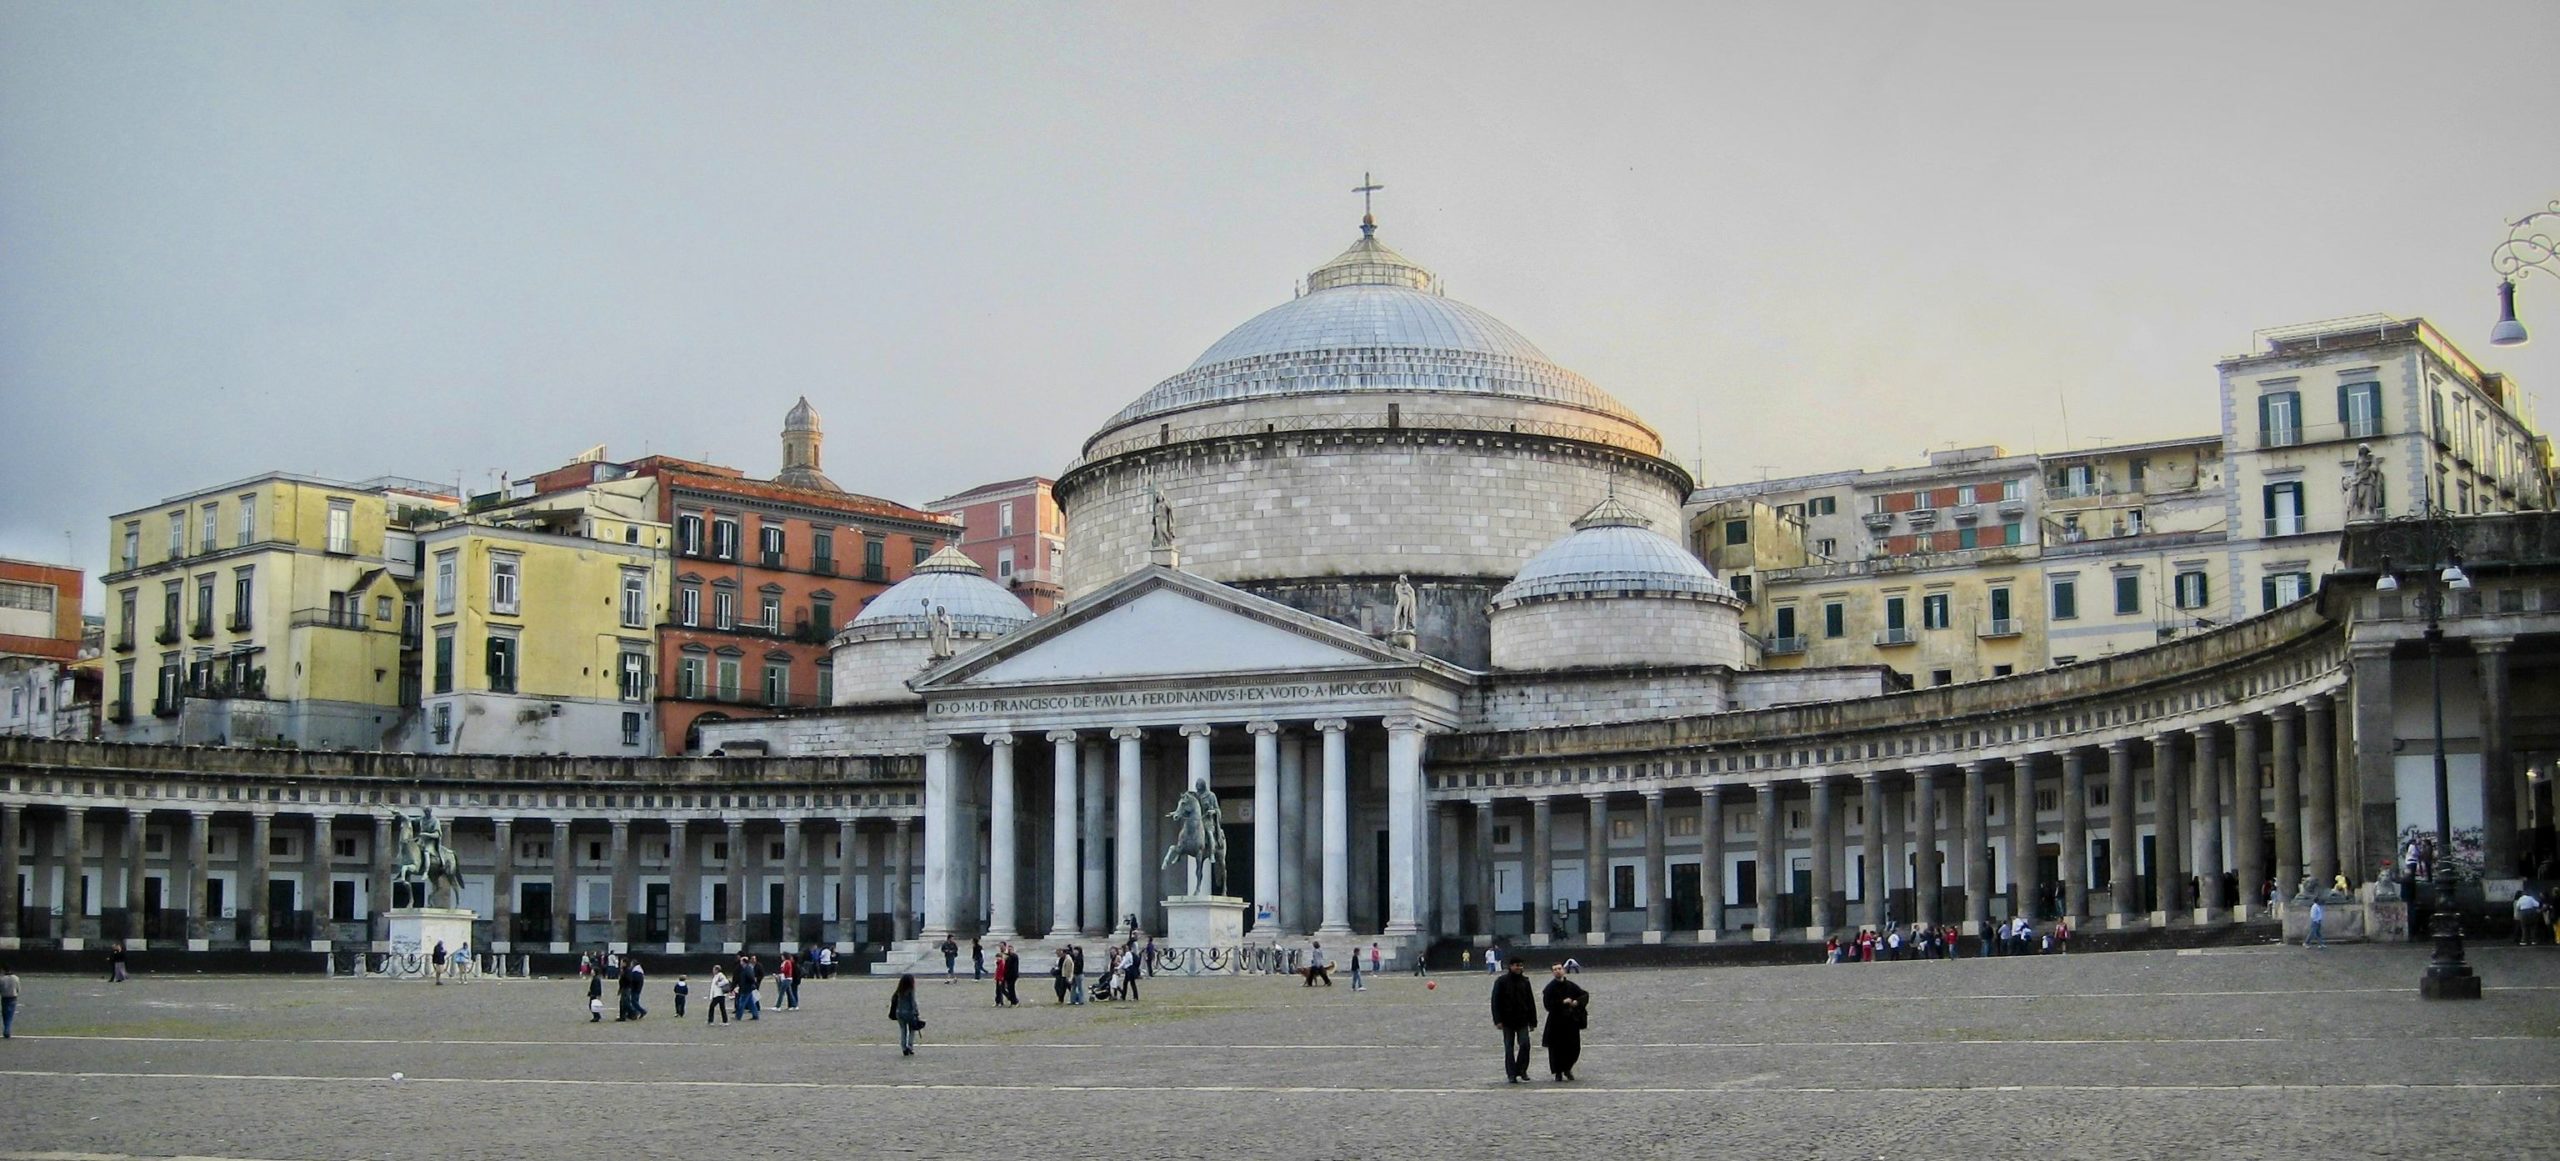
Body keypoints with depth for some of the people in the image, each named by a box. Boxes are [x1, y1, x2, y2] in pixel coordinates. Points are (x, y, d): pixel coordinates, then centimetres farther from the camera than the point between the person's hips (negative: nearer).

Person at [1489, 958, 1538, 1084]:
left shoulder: (1524, 981, 7)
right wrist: (1498, 1020, -13)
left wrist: (1532, 1021, 9)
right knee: (1509, 1048, 2)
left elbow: (1530, 1002, 11)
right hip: (1507, 1021, -2)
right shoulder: (1501, 981, -4)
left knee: (1525, 1044, -9)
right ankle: (1511, 1074, 8)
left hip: (1522, 1020, 2)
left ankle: (1521, 1070, 8)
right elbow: (1496, 1001, -6)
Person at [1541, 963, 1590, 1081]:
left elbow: (1585, 995, 11)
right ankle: (1558, 1072, 13)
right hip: (1556, 1022, -3)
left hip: (1571, 1021, 3)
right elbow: (1548, 1004, -13)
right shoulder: (1550, 987, -5)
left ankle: (1567, 1068, 28)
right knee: (1556, 1048, -2)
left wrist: (1577, 1002, -8)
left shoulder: (1571, 985, 7)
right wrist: (1563, 1002, -18)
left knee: (1574, 1048, 4)